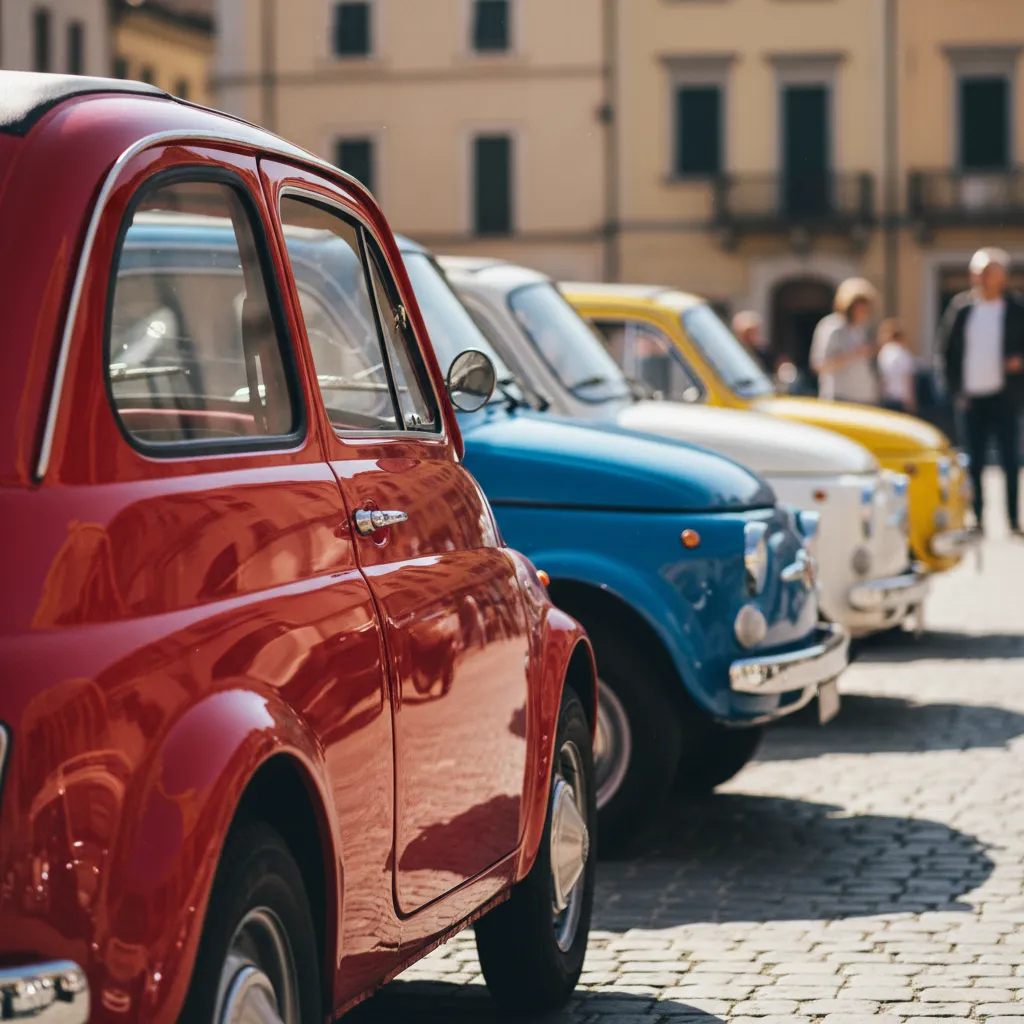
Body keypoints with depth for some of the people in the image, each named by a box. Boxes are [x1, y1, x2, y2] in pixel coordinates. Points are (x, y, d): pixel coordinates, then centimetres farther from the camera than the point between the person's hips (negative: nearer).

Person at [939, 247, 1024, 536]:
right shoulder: (961, 307, 4)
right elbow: (946, 349, 9)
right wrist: (955, 386, 2)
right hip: (972, 395, 2)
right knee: (975, 461, 7)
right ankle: (977, 519, 12)